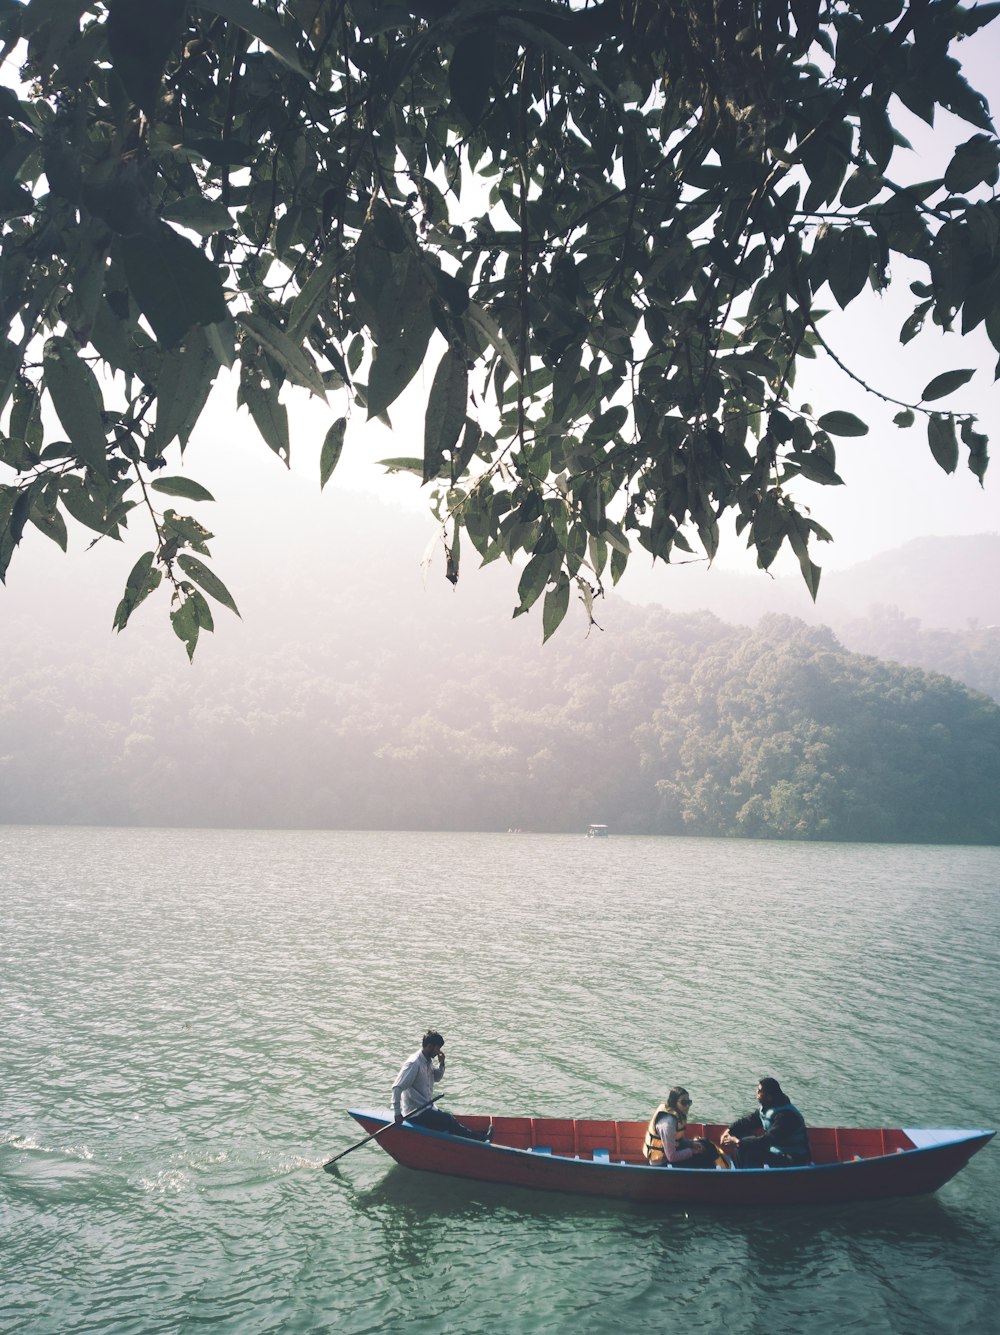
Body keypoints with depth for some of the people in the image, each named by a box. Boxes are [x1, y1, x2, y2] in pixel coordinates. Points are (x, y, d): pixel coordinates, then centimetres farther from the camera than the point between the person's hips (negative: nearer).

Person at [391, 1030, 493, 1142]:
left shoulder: (428, 1061, 8)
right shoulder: (414, 1064, -20)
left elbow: (437, 1078, 21)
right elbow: (397, 1088, -23)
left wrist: (441, 1064, 2)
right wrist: (397, 1113, -26)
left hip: (426, 1109, 9)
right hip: (416, 1114, -9)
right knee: (448, 1121, -14)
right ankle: (480, 1139, -13)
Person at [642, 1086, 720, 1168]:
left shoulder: (677, 1115, -3)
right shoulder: (667, 1123, -29)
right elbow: (672, 1157, -27)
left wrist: (691, 1143, -4)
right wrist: (692, 1151, -16)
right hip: (662, 1163, -9)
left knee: (707, 1145, 6)